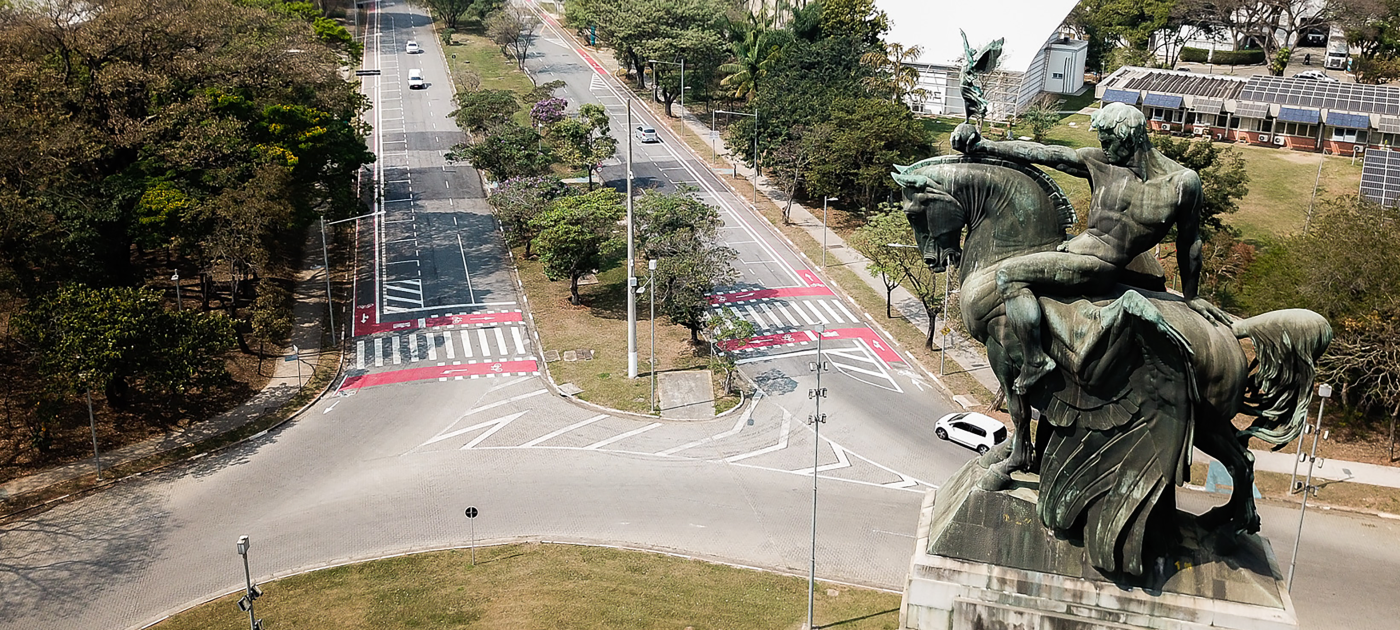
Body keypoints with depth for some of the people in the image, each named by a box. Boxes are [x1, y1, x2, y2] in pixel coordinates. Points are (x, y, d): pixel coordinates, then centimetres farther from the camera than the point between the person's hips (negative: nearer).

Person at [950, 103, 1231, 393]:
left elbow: (1189, 241, 5)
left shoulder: (1182, 181, -7)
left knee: (1010, 273, -22)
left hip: (1099, 266, -7)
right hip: (1076, 248, 7)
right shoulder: (1100, 162, 5)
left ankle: (1035, 359, -18)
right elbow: (1040, 152, 7)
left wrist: (1191, 296, 15)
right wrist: (981, 146, 7)